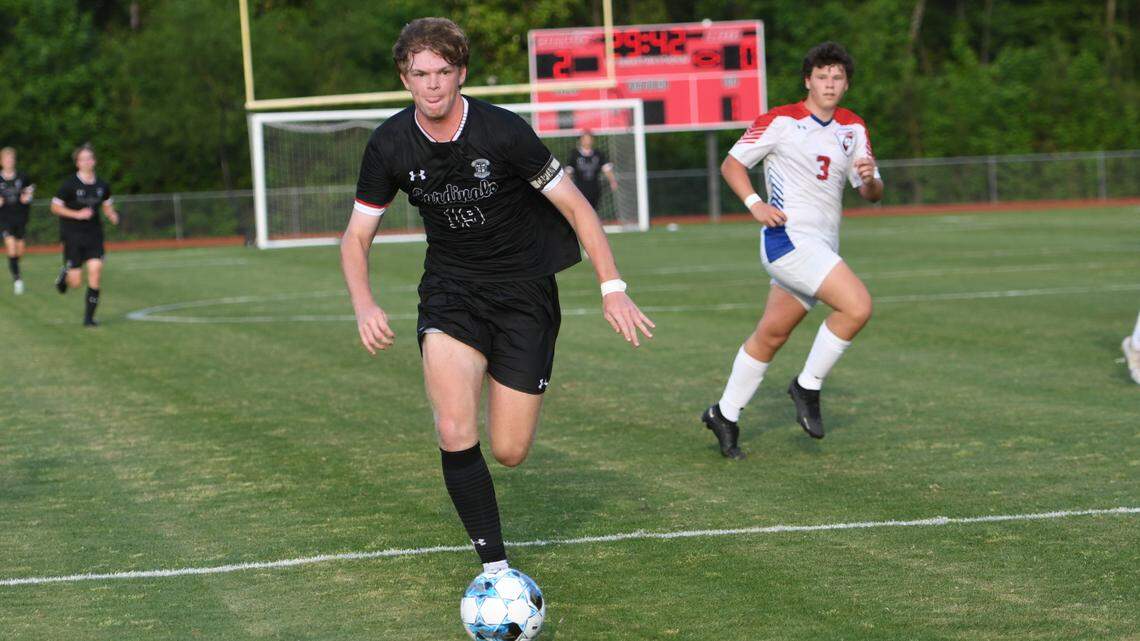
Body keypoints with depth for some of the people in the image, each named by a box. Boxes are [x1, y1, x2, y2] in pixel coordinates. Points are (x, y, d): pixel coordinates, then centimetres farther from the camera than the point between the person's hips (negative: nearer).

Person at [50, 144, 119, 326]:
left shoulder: (102, 185, 3)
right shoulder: (70, 184, -10)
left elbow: (107, 205, 19)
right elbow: (55, 207, -6)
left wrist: (112, 215, -3)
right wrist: (77, 214, -17)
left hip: (94, 235, 3)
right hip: (73, 236, -3)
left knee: (95, 271, -13)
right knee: (76, 282, -4)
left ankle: (89, 317, -3)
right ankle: (65, 274, 36)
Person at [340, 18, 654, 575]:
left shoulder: (503, 131, -18)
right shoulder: (390, 145, -8)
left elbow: (575, 206, -9)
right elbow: (357, 236, 1)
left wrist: (612, 288, -16)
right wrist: (364, 306, -17)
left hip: (523, 291, -2)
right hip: (450, 292, 2)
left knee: (510, 452, -1)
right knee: (455, 436, -21)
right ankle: (495, 567, -9)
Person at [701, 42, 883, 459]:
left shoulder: (853, 128, 12)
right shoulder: (781, 121, -6)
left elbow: (872, 194, 12)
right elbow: (732, 163, 0)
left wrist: (869, 179, -12)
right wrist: (754, 203, -16)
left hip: (822, 249, 7)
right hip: (789, 237, -7)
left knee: (770, 336, 12)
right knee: (857, 306, -23)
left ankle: (725, 415, 24)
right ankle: (808, 386, -6)